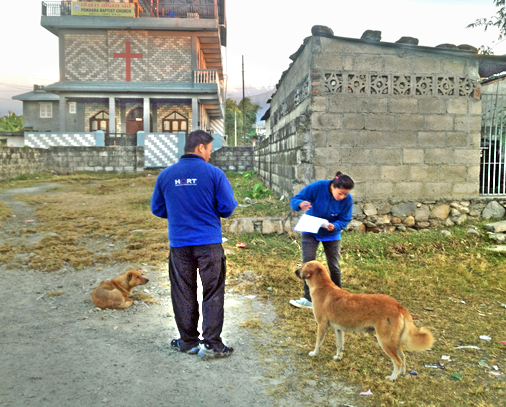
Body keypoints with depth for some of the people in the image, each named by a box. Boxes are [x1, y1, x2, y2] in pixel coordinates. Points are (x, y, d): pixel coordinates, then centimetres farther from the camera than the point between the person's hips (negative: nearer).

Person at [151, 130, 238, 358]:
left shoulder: (166, 175, 3)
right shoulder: (214, 173, -7)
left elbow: (157, 209, 10)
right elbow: (228, 208, -7)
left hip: (179, 243, 3)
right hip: (209, 243, -3)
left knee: (183, 294, 14)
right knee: (213, 294, 7)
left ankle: (188, 342, 24)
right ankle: (212, 344, 11)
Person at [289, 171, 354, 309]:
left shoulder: (347, 199, -20)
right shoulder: (317, 187, -27)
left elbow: (344, 220, -11)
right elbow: (294, 200, -22)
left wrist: (334, 226, -33)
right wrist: (300, 204, -46)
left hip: (332, 234, 1)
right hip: (310, 231, -1)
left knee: (334, 266, 6)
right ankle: (308, 299, 2)